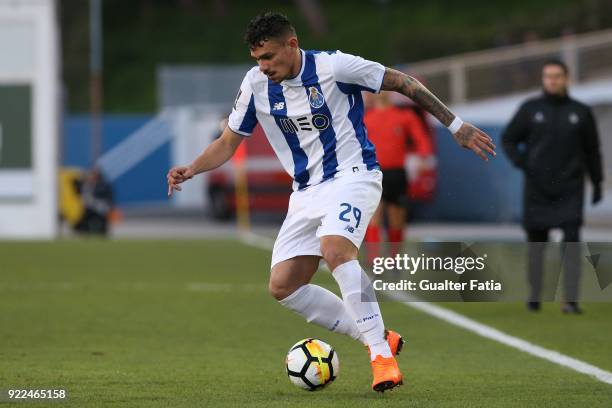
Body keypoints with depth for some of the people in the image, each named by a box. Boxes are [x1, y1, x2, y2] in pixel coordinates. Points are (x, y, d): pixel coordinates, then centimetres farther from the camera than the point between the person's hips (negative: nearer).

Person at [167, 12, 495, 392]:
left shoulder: (333, 66, -15)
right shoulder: (256, 84, -1)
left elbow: (403, 83, -6)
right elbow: (228, 143, 9)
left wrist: (455, 125, -4)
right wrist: (191, 170, -10)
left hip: (353, 176, -7)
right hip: (307, 191, 7)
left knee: (335, 248, -35)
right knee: (283, 286, -4)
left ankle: (381, 354, -27)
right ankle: (378, 337, 6)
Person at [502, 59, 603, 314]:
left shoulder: (581, 112, 7)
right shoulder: (530, 109, 4)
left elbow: (592, 150, 14)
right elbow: (508, 139, 10)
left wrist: (597, 183, 12)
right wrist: (520, 162, -7)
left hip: (570, 188, 0)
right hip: (537, 189, 0)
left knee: (572, 239, -12)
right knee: (536, 242, 6)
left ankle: (571, 300, -15)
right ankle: (534, 296, 20)